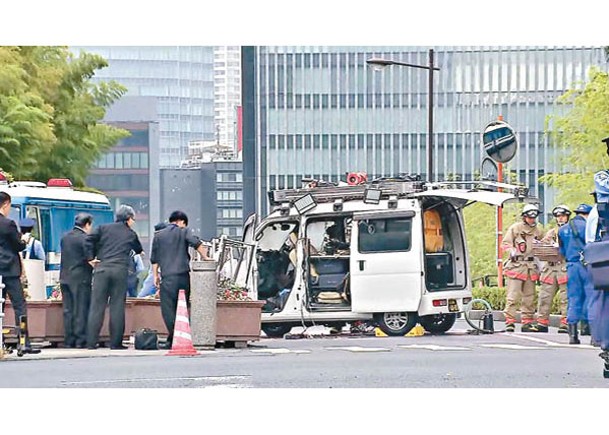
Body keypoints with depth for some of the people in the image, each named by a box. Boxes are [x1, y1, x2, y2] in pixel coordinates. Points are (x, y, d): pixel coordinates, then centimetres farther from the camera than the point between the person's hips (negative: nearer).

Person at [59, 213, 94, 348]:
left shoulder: (65, 237, 11)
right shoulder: (85, 239, -12)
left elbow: (65, 255, 15)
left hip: (65, 277, 7)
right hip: (80, 278, -7)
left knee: (68, 310, 8)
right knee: (81, 310, -3)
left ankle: (69, 340, 8)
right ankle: (81, 340, -5)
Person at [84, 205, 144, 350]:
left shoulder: (104, 228, 11)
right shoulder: (131, 234, 12)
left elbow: (89, 239, -3)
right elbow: (138, 249, 28)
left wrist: (90, 258, 4)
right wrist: (140, 251, 51)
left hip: (102, 269, 1)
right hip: (120, 271, -1)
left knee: (97, 305, 1)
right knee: (117, 307, 2)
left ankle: (91, 342, -2)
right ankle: (115, 342, 0)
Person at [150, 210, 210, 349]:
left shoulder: (158, 236, 14)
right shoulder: (184, 231, 8)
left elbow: (154, 259, 13)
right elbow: (196, 243, -8)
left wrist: (155, 276, 17)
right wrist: (205, 257, 1)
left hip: (168, 277, -1)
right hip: (183, 275, 1)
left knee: (168, 309, -3)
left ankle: (173, 340, -14)